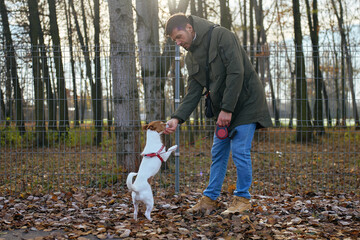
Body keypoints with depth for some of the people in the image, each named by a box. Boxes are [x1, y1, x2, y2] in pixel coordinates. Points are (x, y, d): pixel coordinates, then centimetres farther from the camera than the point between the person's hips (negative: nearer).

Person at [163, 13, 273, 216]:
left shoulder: (221, 36, -16)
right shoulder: (191, 57, 7)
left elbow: (236, 73, -23)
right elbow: (194, 92, 3)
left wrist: (227, 109, -23)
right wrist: (178, 118, -11)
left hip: (245, 102, -8)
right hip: (223, 109, 8)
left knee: (240, 151, -9)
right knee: (218, 153, 9)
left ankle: (243, 198, 4)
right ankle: (211, 199, 16)